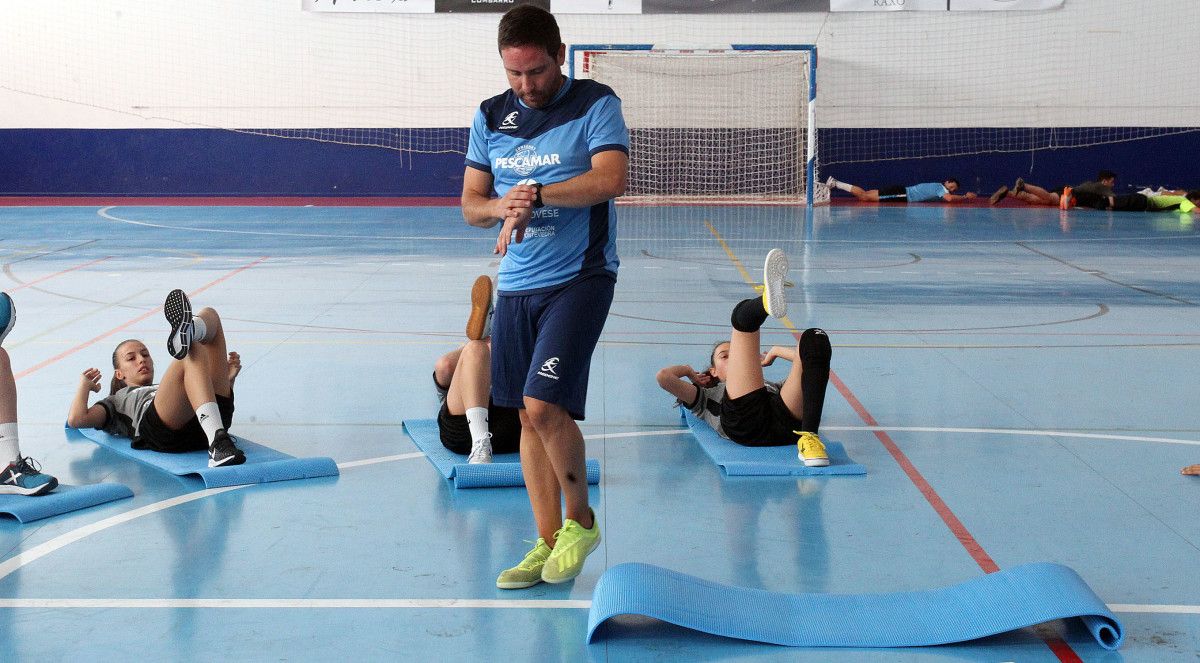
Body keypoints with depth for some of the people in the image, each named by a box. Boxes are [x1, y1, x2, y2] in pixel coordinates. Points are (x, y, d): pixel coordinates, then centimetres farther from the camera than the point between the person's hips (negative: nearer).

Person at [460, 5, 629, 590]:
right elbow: (471, 205, 12)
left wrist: (534, 193, -18)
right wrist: (503, 206, -11)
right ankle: (548, 544, 18)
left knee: (545, 405, -16)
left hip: (580, 277, -6)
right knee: (529, 415, 8)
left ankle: (579, 520, 7)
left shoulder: (595, 104, -5)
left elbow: (610, 179, -19)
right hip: (516, 282, 6)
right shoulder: (491, 117, 10)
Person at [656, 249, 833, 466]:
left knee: (815, 339, -19)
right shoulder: (707, 396, 43)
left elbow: (811, 359, 39)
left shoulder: (774, 387, 49)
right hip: (745, 424, -3)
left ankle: (808, 438, -37)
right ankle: (767, 302, -48)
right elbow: (664, 377, 27)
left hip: (787, 424, 3)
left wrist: (775, 351, 46)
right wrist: (690, 371, 45)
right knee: (744, 313, -5)